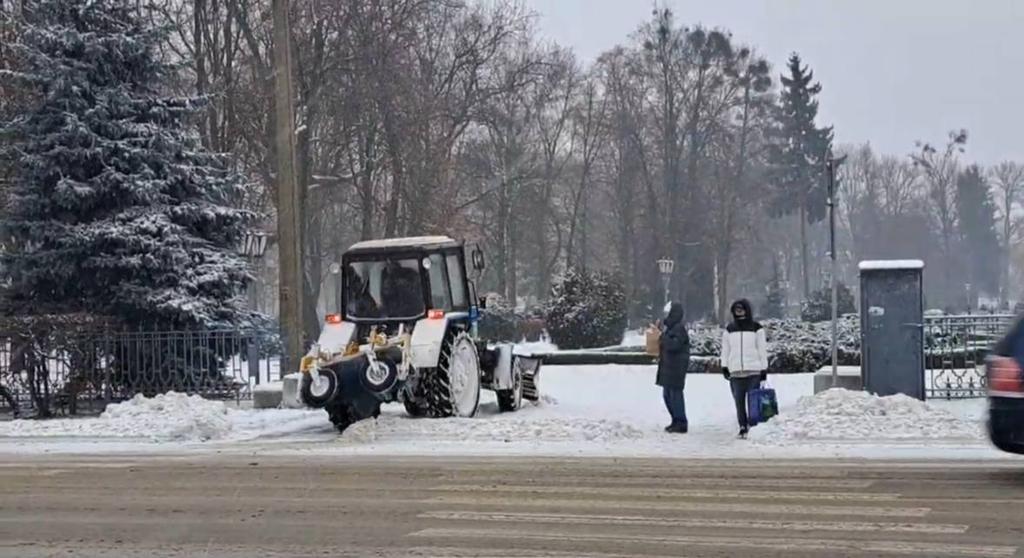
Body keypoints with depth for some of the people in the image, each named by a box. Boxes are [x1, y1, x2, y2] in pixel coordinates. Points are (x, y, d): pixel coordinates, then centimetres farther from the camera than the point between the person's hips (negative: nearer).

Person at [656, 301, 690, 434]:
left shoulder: (679, 328, -15)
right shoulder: (671, 327, 16)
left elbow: (674, 345, -26)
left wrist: (664, 334, -19)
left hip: (676, 367, -10)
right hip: (668, 366, 10)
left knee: (675, 394, -7)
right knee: (667, 394, 14)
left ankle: (681, 424, -3)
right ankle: (676, 421, 22)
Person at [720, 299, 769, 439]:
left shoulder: (756, 328, 5)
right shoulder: (729, 330, 12)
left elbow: (762, 349, 5)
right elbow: (725, 350, 14)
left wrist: (764, 369, 2)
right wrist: (724, 366, 3)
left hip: (753, 371, -2)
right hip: (735, 372, 2)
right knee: (739, 401, 0)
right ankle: (743, 427, 6)